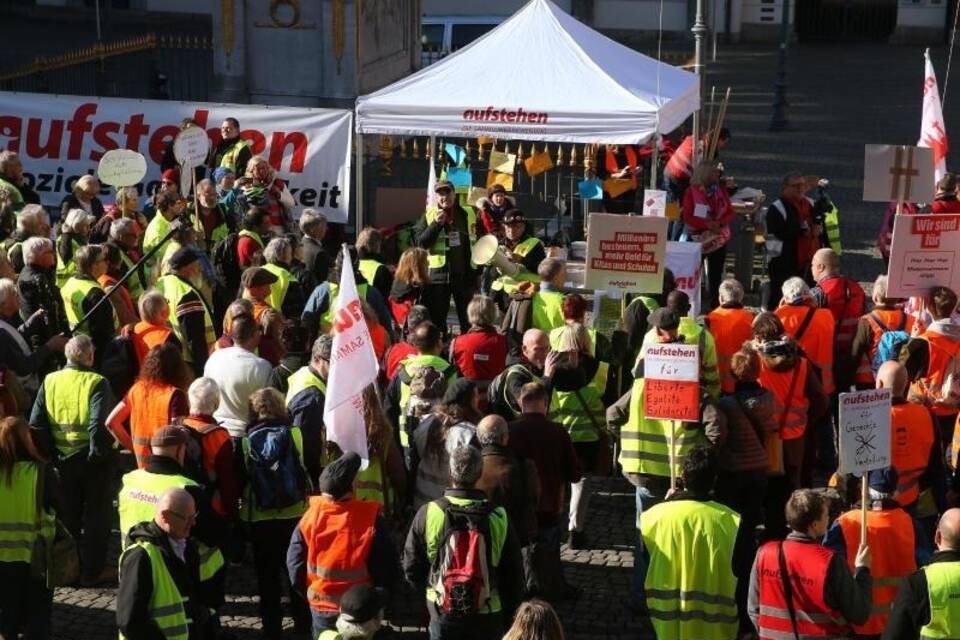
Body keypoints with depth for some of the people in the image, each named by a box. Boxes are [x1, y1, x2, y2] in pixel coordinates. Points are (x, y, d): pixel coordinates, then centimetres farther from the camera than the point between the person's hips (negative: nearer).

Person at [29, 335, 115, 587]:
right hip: (91, 460, -4)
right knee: (95, 515, 8)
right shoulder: (96, 383, -15)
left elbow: (36, 424, -2)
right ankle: (92, 571, 12)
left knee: (68, 515, 18)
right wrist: (99, 453, -13)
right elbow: (99, 424, -25)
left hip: (62, 459, 4)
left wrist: (50, 453, 5)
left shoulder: (49, 382, -1)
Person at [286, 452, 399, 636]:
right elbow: (386, 569, -14)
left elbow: (295, 566, -5)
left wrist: (309, 593, 12)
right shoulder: (371, 520, -19)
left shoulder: (310, 518, -12)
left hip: (321, 606, 2)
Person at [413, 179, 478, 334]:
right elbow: (420, 243, -7)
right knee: (437, 317, 5)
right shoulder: (428, 216, 2)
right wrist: (436, 224, -17)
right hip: (438, 274, -1)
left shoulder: (469, 214, 5)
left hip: (464, 274, 1)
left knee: (468, 318, 8)